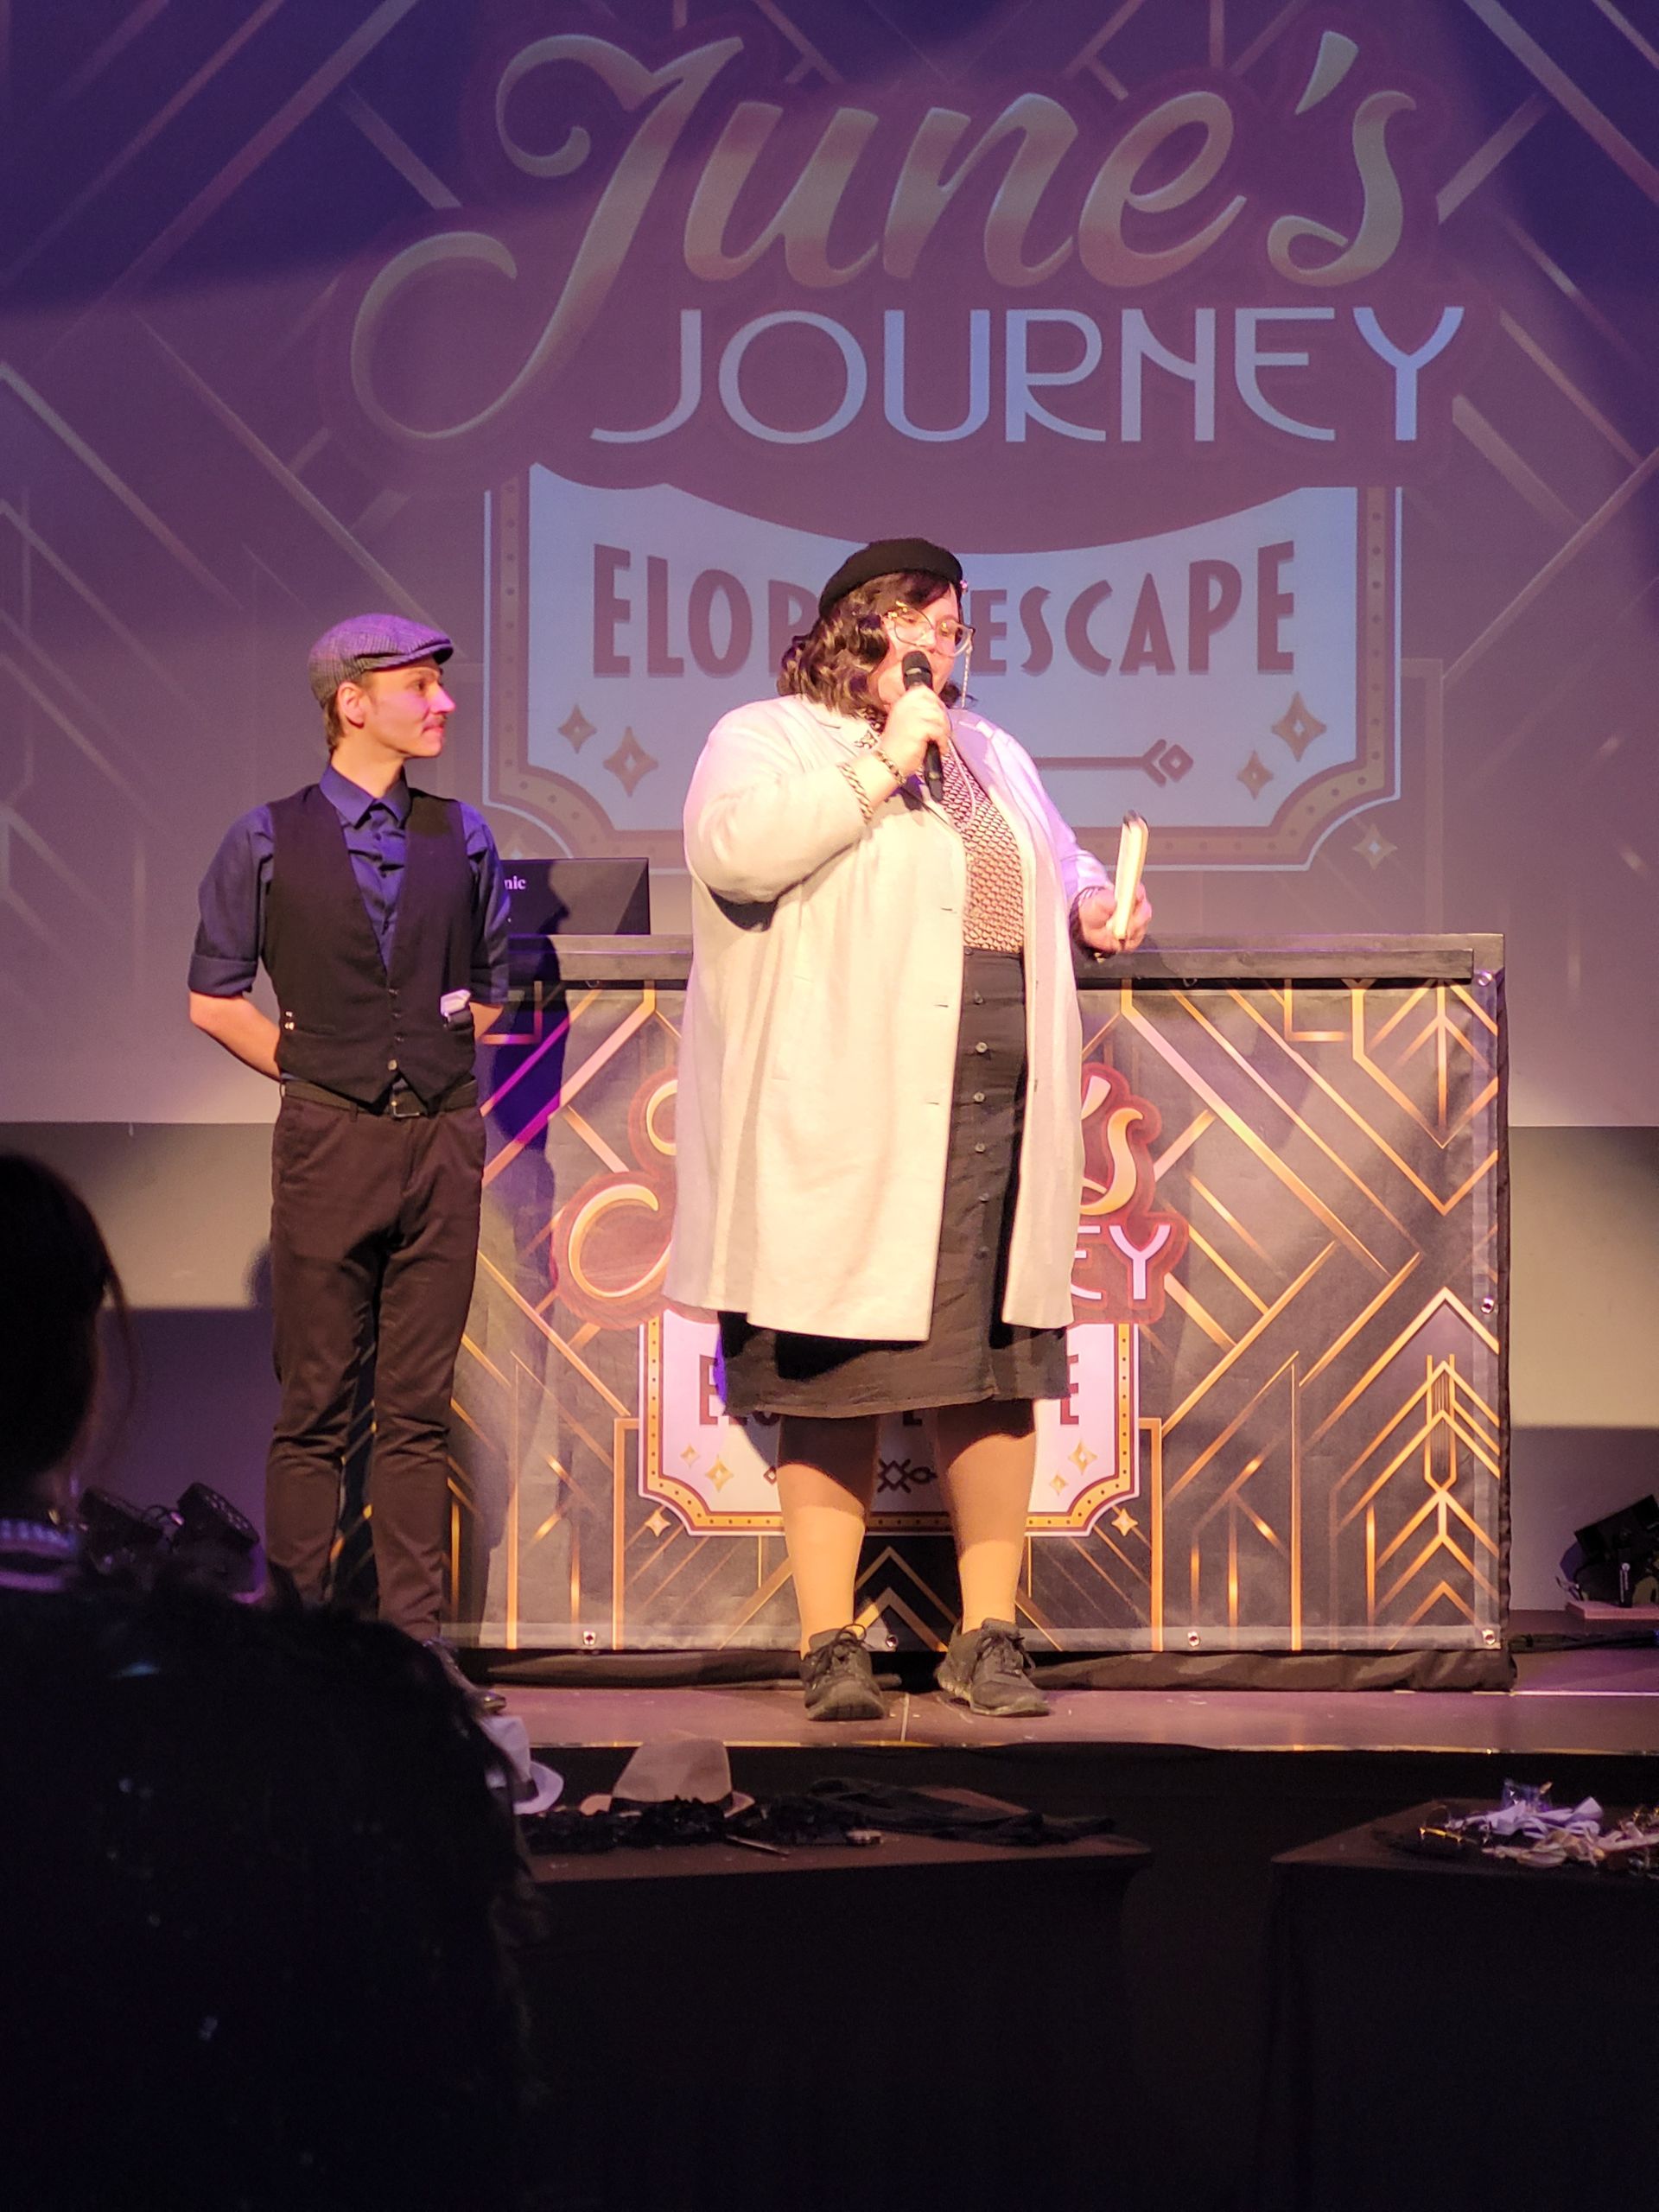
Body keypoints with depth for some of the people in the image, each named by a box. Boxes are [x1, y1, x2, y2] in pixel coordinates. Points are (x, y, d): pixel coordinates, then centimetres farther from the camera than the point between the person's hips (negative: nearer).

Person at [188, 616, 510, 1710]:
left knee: (420, 1407, 4)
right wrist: (313, 1070, 2)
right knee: (316, 1406, 0)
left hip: (443, 1138, 3)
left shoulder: (464, 838, 9)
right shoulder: (270, 841, 1)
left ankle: (418, 1645, 6)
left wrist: (437, 1066, 9)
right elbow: (214, 997, 6)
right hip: (330, 1140, -2)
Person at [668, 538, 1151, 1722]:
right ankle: (831, 1645, 1)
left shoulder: (990, 752, 24)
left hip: (993, 1117, 5)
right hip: (838, 1126, -5)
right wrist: (887, 759, -11)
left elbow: (1059, 859, 37)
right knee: (836, 1380, -4)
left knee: (995, 1377, 2)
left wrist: (1093, 906, 13)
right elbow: (738, 851, -17)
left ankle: (989, 1639, 8)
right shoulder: (766, 739, 3)